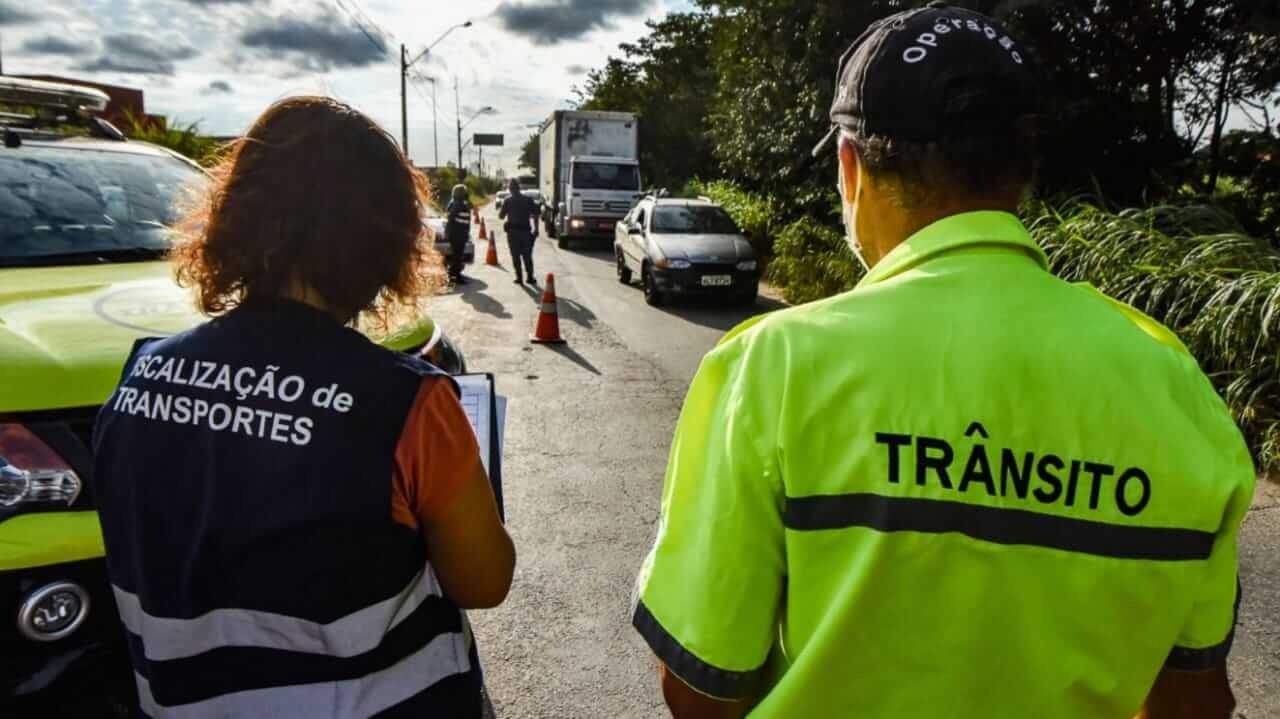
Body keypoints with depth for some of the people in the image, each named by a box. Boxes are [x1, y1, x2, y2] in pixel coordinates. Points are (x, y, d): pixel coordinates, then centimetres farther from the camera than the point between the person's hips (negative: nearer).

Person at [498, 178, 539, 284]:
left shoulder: (507, 201, -4)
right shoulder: (528, 200, 1)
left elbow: (501, 216, 0)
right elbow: (535, 215, -3)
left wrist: (503, 206, 17)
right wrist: (536, 229, 3)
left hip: (513, 231, -1)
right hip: (525, 230, 1)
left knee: (515, 256, 4)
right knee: (527, 255, 10)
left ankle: (519, 277, 1)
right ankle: (530, 277, 9)